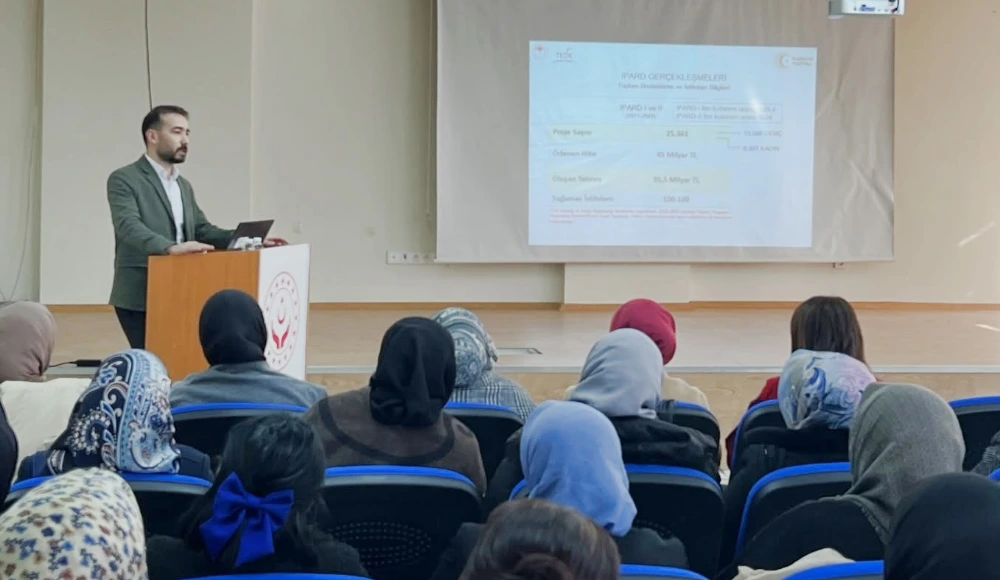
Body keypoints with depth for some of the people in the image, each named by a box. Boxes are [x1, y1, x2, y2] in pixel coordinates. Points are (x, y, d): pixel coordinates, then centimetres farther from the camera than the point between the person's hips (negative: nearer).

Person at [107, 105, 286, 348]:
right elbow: (129, 227, -21)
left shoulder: (184, 185, 19)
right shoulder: (124, 180, -7)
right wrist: (171, 247, -37)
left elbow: (202, 229, 18)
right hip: (139, 298, -7)